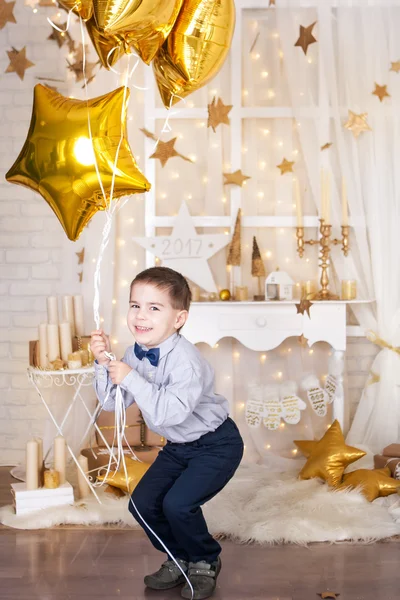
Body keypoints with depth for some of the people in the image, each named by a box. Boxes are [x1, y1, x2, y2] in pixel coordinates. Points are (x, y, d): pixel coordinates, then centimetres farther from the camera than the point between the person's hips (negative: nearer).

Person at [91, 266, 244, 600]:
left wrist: (131, 378, -37)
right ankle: (180, 560, 26)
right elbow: (111, 402, -4)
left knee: (177, 503, -21)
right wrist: (104, 364, -18)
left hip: (216, 444, -8)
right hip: (178, 446, 8)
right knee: (142, 503, 1)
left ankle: (206, 562, 9)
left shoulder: (185, 360, -30)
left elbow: (171, 412, -41)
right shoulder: (135, 354, -6)